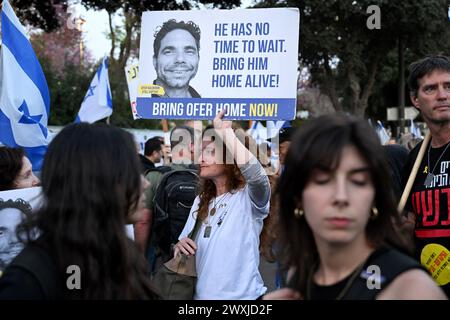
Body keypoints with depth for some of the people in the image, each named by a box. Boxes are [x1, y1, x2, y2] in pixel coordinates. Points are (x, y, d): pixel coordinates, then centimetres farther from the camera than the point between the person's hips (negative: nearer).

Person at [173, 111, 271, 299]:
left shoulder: (248, 197, -13)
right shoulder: (200, 201, 8)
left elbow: (256, 174, -35)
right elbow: (184, 243, 15)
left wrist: (226, 132, -27)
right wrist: (179, 247, -8)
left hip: (242, 295, -6)